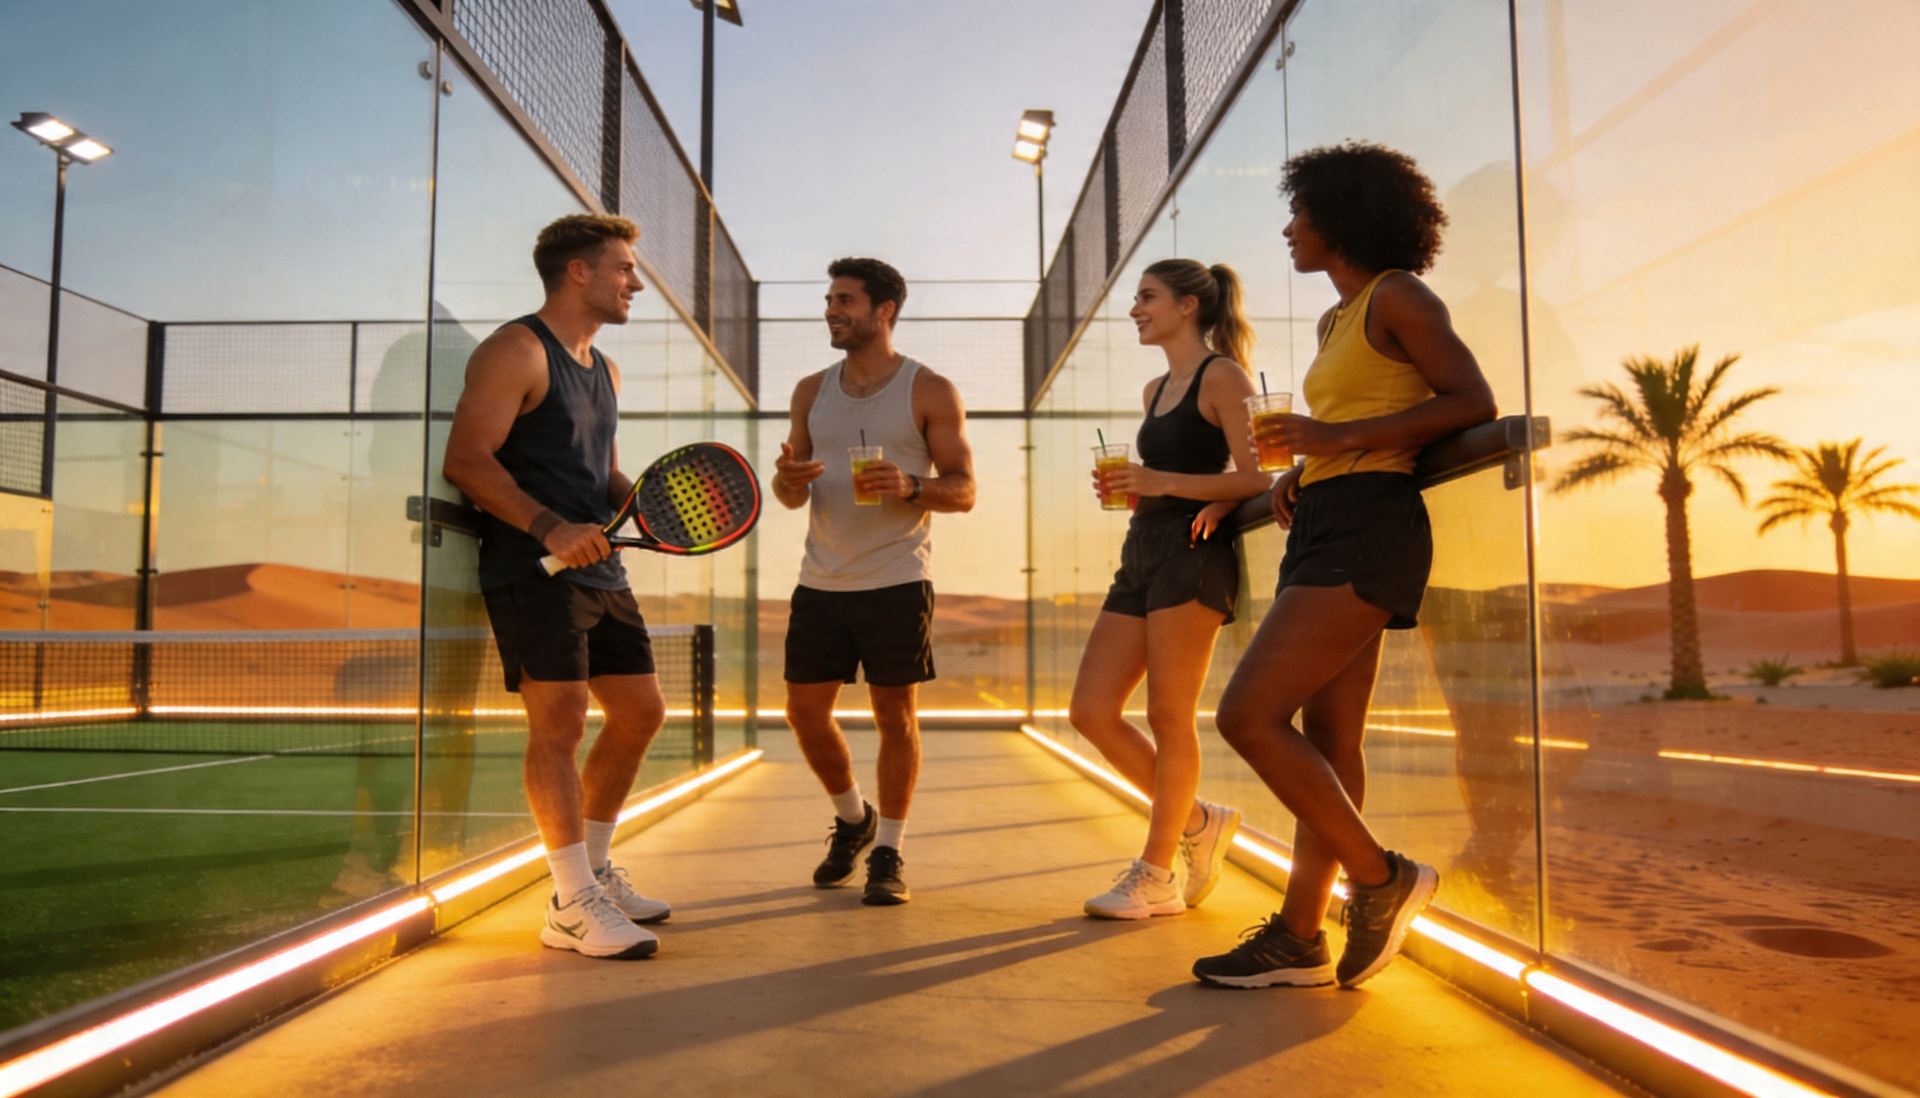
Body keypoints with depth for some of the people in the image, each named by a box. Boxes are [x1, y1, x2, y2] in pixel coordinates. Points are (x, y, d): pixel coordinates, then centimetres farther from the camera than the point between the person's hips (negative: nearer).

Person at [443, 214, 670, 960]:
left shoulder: (605, 370, 21)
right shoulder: (516, 352, -6)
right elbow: (466, 459, -15)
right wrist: (549, 526, -24)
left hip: (599, 570, 9)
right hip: (530, 570, -9)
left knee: (640, 712, 10)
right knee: (560, 722, -12)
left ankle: (595, 870, 26)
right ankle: (574, 906, -4)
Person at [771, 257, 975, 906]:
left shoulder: (930, 392, -1)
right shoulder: (811, 391, 13)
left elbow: (963, 489, -3)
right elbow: (794, 497, 13)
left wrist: (909, 487, -23)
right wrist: (786, 480, -11)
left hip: (897, 581, -4)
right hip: (820, 582, 5)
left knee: (895, 715, 0)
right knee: (805, 709, 5)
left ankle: (887, 854, 14)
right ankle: (853, 819, 30)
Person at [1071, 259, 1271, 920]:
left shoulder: (1223, 376, -2)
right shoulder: (1154, 390, 22)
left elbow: (1256, 478, -11)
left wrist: (1164, 483, -18)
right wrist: (1125, 486, 9)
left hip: (1192, 552, -9)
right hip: (1142, 552, 9)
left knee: (1169, 717, -5)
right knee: (1090, 711, 2)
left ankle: (1157, 877, 7)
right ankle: (1197, 822, 18)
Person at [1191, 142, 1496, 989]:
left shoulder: (1396, 297, -4)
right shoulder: (1337, 320, 22)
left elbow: (1473, 403, -11)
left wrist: (1342, 436, -16)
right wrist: (1299, 470, 11)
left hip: (1366, 528, -9)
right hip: (1325, 531, 9)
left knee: (1249, 715, -15)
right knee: (1325, 741, 7)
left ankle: (1380, 877, -2)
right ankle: (1299, 936, 11)